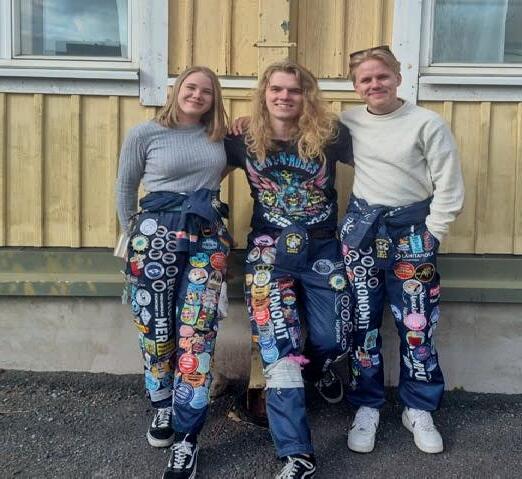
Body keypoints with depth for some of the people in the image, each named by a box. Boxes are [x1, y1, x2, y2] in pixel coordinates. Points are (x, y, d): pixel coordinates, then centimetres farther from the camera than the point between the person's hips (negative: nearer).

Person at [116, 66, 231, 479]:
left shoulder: (219, 136, 11)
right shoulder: (145, 134, 3)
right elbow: (126, 188, 10)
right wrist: (134, 235, 10)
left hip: (209, 238, 2)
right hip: (157, 235, -1)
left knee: (196, 335, -6)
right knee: (156, 330, 5)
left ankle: (186, 438, 3)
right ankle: (164, 409, 31)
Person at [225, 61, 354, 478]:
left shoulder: (330, 135, -5)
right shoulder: (244, 141, -1)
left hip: (323, 249, 1)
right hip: (269, 252, 0)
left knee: (331, 341, 4)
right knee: (278, 349, -8)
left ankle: (316, 372, 44)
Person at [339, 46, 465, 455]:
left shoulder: (427, 123, -5)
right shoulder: (347, 122, 3)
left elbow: (450, 187, -4)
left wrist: (430, 235, -7)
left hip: (412, 230, -2)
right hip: (361, 228, 2)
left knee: (417, 324, 3)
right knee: (362, 322, 7)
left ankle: (419, 409, 23)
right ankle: (367, 406, 23)